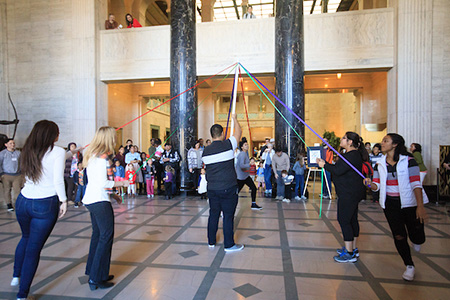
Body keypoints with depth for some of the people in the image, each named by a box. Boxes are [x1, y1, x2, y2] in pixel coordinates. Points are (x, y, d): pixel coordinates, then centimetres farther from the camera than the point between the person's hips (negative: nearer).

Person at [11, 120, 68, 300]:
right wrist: (63, 200, -4)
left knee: (26, 237, 30)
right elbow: (58, 181, -16)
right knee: (34, 248, 4)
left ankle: (16, 276, 45)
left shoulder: (28, 152, 8)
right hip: (46, 205, -6)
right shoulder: (57, 152, -11)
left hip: (23, 202, 6)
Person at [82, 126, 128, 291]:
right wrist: (121, 183, -9)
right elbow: (103, 183, -22)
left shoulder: (92, 156, 14)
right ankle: (96, 279, 4)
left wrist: (112, 194, 22)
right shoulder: (103, 157, -16)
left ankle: (94, 273, 30)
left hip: (91, 200, 10)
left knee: (98, 234, 18)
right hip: (100, 201, -10)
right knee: (106, 236, -3)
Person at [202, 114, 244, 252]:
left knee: (213, 214, 16)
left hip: (212, 189, 5)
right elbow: (239, 132, 4)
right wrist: (234, 118, 20)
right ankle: (229, 245, 15)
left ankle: (211, 242, 29)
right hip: (228, 188, -5)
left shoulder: (206, 150, 2)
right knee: (228, 216, 5)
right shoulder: (228, 145, -10)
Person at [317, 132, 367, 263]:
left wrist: (324, 165, -10)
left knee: (344, 220, -7)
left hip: (349, 193, -11)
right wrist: (325, 163, 11)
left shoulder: (353, 155, -18)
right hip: (351, 193, 11)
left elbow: (338, 170, -23)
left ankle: (349, 254, -1)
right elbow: (339, 168, 16)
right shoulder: (349, 154, 15)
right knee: (351, 220, 16)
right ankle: (352, 248, 28)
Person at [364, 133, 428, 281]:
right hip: (390, 204, 3)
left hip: (409, 203, -3)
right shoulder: (380, 164, 2)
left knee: (417, 238, 1)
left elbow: (416, 184, -15)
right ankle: (409, 266, 27)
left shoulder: (409, 161, -10)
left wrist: (420, 206, -23)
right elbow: (377, 186, 4)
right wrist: (370, 183, -20)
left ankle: (416, 241, 41)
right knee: (399, 236, 5)